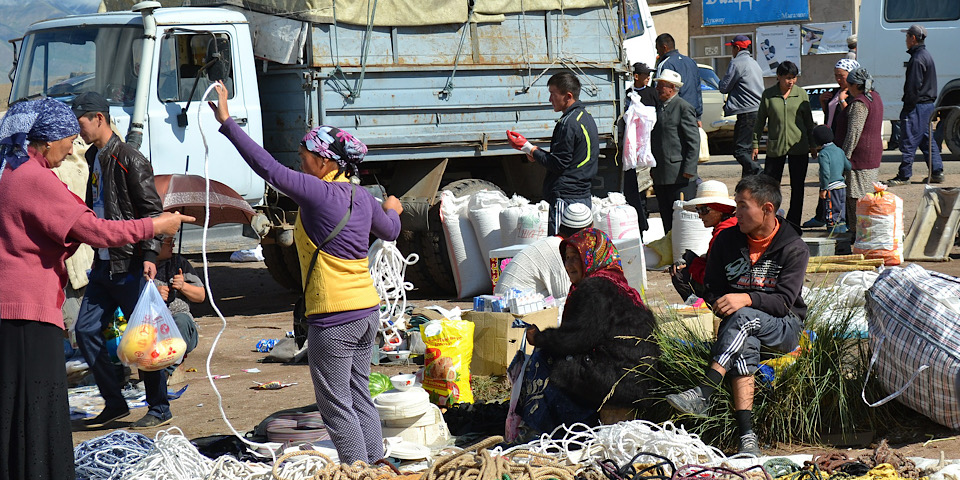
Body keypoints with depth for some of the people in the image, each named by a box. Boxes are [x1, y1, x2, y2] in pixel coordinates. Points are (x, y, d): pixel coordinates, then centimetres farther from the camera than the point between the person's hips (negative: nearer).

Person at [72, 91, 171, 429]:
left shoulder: (130, 159, -12)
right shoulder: (94, 158, 13)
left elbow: (152, 211, -14)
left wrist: (150, 255, -21)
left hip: (130, 265, -9)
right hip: (103, 263, 9)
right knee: (86, 330, 6)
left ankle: (159, 409, 9)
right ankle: (114, 404, 15)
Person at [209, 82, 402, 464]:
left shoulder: (318, 192, -15)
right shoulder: (362, 198, 8)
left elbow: (269, 168, -18)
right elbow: (390, 231, 27)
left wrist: (227, 123, -15)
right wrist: (392, 211, 51)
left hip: (334, 317, -8)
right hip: (368, 312, 8)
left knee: (335, 404, 0)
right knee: (360, 398, 17)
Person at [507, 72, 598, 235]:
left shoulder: (569, 122, -16)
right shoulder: (586, 118, 16)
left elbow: (557, 164, -16)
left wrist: (527, 147, -8)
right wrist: (538, 153, 13)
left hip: (565, 199, -10)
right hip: (583, 196, 10)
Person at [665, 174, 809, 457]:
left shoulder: (794, 248, -4)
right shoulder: (727, 240, 8)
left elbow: (784, 302, -14)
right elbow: (712, 290, 12)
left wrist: (747, 299, -30)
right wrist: (722, 304, -10)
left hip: (784, 329, -2)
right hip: (739, 326, 2)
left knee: (743, 318, -36)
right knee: (744, 344, -35)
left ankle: (703, 396, -47)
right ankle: (746, 434, -49)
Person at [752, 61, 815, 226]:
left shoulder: (801, 94, 3)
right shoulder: (768, 95, -1)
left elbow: (809, 121, 11)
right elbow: (760, 120, 6)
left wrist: (813, 144, 12)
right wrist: (755, 144, 5)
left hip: (799, 146, 1)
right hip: (775, 147, -1)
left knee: (797, 187, 6)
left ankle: (793, 223, 15)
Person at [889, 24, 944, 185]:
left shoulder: (917, 59, -17)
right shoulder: (927, 56, 17)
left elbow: (914, 87, -21)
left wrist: (907, 108, -17)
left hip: (917, 106, -10)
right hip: (929, 104, 10)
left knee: (909, 142, -6)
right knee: (927, 140, 15)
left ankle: (904, 176, -3)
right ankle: (937, 173, 15)